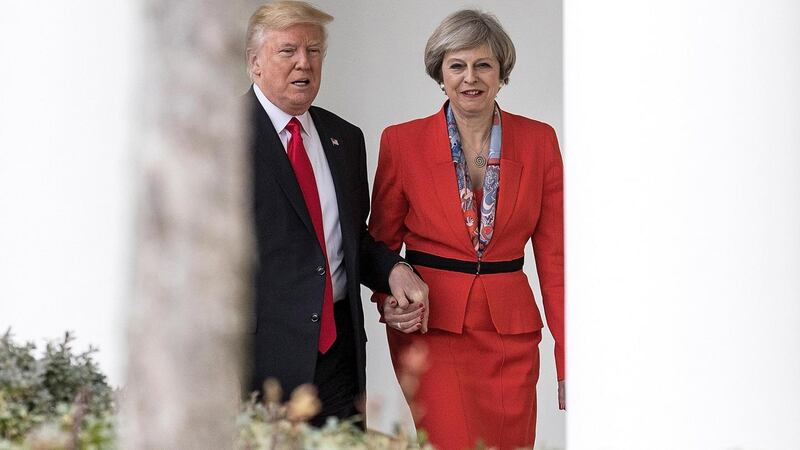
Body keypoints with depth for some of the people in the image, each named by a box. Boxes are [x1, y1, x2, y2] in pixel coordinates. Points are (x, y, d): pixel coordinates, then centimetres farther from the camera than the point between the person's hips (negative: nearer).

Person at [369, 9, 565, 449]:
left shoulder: (539, 141, 3)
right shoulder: (402, 142, -2)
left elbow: (554, 257, 4)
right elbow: (382, 242, 7)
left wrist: (569, 360, 0)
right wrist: (389, 301, -13)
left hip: (511, 334, 3)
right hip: (432, 329, -2)